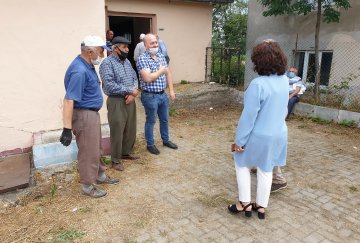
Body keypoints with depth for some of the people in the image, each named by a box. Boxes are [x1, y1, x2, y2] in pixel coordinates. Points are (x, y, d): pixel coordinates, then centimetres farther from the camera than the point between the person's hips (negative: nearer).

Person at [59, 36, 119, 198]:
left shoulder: (87, 65, 6)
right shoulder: (79, 71, -25)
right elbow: (69, 100, -29)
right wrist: (67, 129, -29)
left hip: (92, 113, 10)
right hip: (84, 115, -10)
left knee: (96, 148, 22)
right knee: (88, 152, 3)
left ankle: (100, 176, 39)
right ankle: (87, 187, 19)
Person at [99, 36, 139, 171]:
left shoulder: (127, 61, 12)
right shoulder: (107, 63, -13)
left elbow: (135, 78, 10)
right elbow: (110, 85, -23)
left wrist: (133, 93, -9)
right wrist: (130, 90, -17)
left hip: (130, 100, 8)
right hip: (116, 102, -7)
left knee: (131, 130, 15)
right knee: (117, 132, 1)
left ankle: (126, 153, 34)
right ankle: (116, 160, 15)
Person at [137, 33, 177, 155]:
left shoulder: (161, 56, 7)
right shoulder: (142, 59, -16)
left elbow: (168, 73, 13)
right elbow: (148, 78, -27)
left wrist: (171, 90, 7)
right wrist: (161, 70, -13)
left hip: (163, 94, 7)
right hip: (150, 96, -7)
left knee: (164, 119, 20)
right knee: (151, 121, 8)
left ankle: (166, 140, 38)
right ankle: (150, 144, 24)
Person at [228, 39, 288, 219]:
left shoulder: (258, 84, -25)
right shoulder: (284, 80, -2)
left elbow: (249, 116, -22)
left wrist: (239, 140, -15)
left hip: (259, 136, -6)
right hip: (278, 134, 6)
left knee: (242, 164, 16)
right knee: (266, 170, 18)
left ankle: (245, 203, 21)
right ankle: (261, 207, 31)